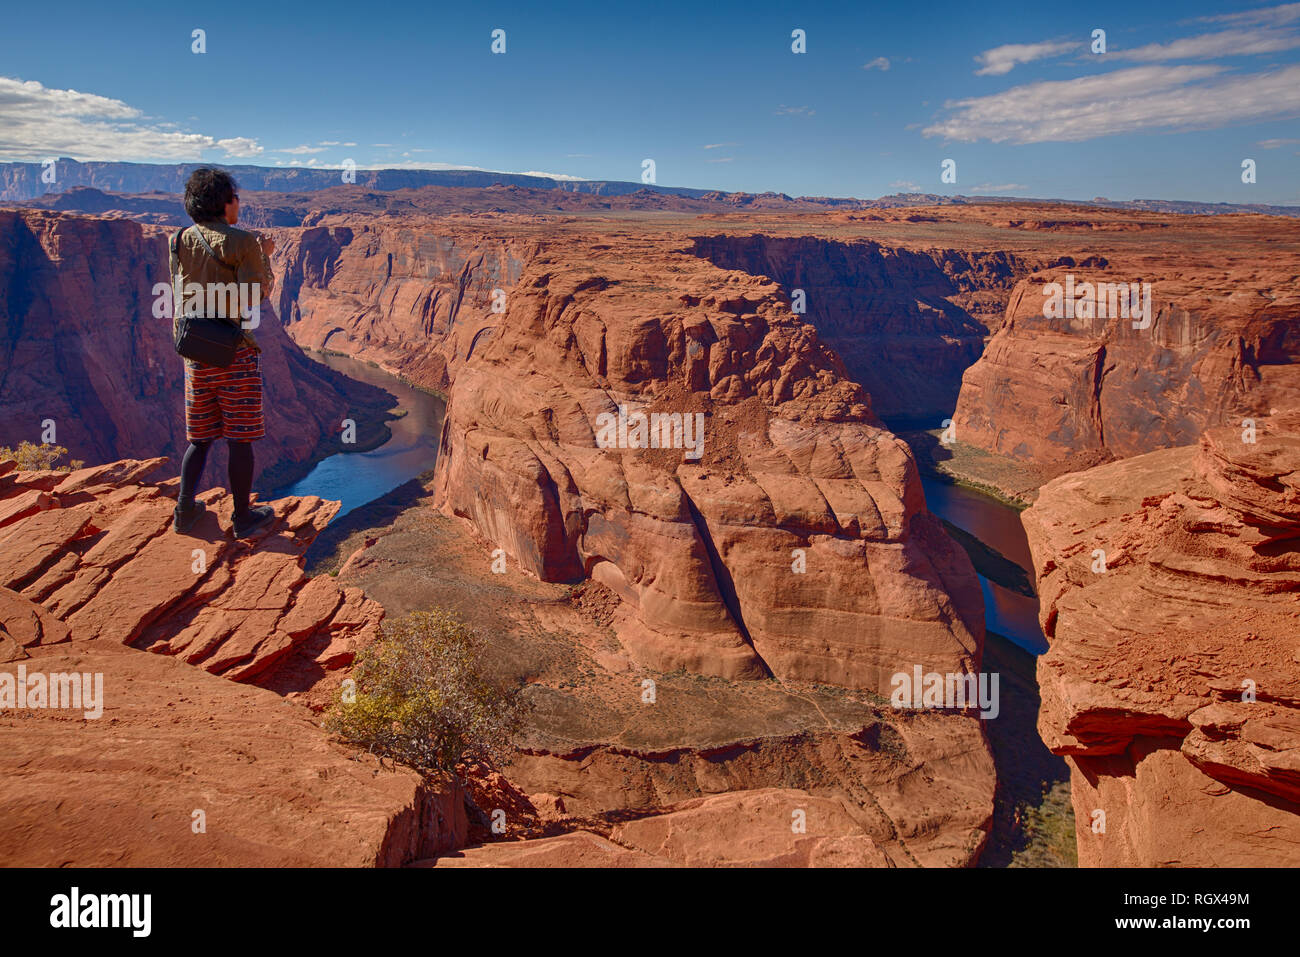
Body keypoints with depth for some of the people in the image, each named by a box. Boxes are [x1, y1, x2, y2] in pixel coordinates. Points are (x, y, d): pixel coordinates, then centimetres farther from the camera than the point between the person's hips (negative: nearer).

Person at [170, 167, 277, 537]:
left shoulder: (182, 242, 5)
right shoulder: (243, 242, -12)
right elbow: (259, 294, -12)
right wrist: (265, 255, 3)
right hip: (235, 353, -5)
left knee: (199, 436, 17)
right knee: (240, 438, 5)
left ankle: (185, 510, 18)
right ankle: (243, 517, 13)